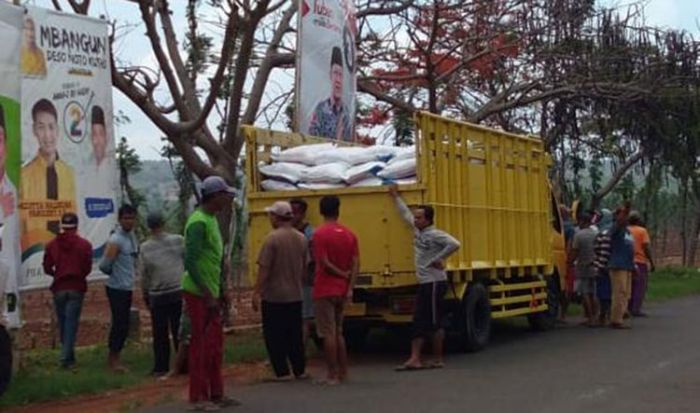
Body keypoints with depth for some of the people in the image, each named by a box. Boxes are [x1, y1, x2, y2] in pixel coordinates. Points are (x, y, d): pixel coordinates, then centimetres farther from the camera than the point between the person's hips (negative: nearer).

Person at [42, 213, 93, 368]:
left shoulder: (52, 245, 0)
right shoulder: (84, 245, -6)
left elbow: (47, 268, -2)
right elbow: (88, 268, -8)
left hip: (59, 288, 2)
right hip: (76, 288, -2)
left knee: (62, 322, 13)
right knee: (71, 321, 0)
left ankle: (69, 356, 21)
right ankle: (66, 357, -9)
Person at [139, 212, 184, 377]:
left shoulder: (145, 248, -2)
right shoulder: (178, 241, -4)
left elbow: (143, 276, 1)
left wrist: (145, 295, 13)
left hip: (157, 296, 0)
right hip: (179, 292, 0)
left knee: (160, 334, 8)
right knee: (179, 332, 6)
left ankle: (161, 367, 11)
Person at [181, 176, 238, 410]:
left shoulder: (211, 220, 14)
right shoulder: (198, 222, -17)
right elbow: (190, 262, -23)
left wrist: (219, 290, 19)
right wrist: (208, 295, -22)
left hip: (210, 294, 9)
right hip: (199, 294, -9)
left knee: (215, 345, 13)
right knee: (201, 346, -2)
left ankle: (216, 394, 22)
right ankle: (198, 397, 6)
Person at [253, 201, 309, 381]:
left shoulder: (272, 238, -15)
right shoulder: (301, 238, 6)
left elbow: (264, 269, -17)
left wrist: (256, 292, -12)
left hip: (274, 296, -6)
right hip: (295, 295, 6)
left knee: (275, 336, 3)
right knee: (295, 334, 14)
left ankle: (282, 372, 3)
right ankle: (300, 370, 18)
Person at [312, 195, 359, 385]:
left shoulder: (320, 234, -11)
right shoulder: (349, 234, 5)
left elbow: (324, 263, -17)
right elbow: (356, 264, -1)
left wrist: (342, 274, -4)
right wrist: (350, 289, -4)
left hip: (325, 291, -6)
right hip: (342, 291, 6)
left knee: (328, 334, -2)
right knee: (338, 333, 17)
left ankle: (333, 375, 0)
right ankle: (343, 373, 20)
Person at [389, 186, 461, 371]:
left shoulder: (435, 234, -14)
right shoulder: (417, 230, 11)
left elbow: (454, 244, -28)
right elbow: (405, 213, 26)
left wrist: (438, 259, -21)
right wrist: (396, 196, 31)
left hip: (435, 282, -9)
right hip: (424, 283, 9)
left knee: (435, 323, -3)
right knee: (419, 322, 7)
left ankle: (438, 360, 6)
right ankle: (415, 359, 9)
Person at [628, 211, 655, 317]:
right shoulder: (642, 231, -6)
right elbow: (647, 248, -12)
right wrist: (652, 263, -7)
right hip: (641, 262, -5)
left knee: (630, 287, 14)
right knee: (640, 287, -2)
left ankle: (630, 309, 13)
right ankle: (636, 310, -7)